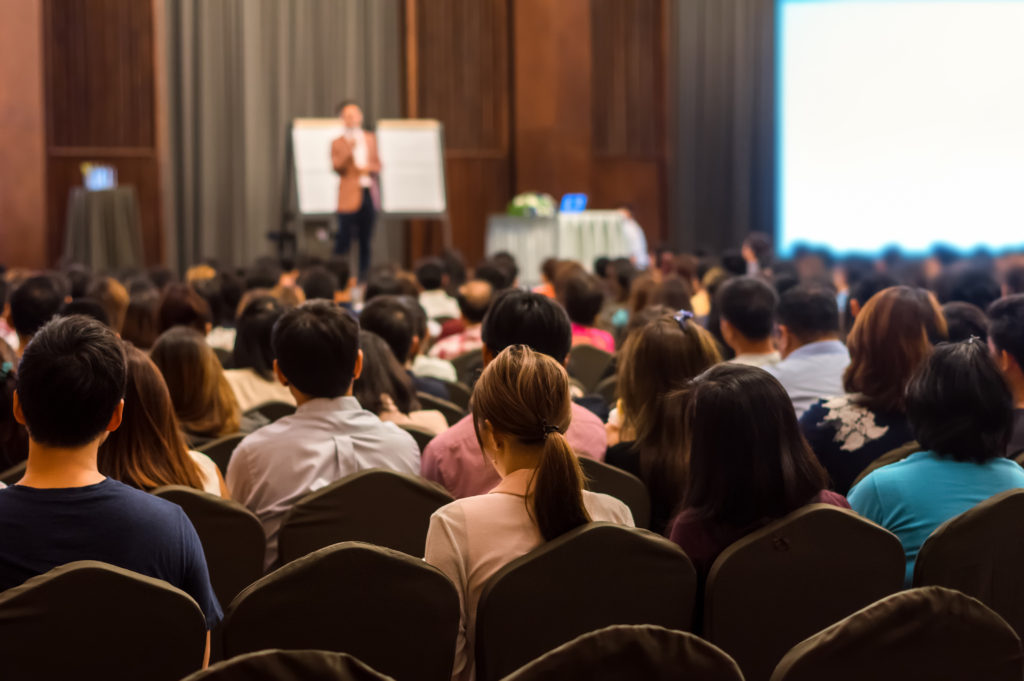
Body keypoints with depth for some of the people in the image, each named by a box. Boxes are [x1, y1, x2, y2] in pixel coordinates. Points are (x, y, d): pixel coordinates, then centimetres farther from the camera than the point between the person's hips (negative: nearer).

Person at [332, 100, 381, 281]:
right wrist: (349, 150, -23)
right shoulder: (338, 143, 1)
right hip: (349, 197, -4)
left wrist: (370, 168, -3)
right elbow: (337, 167, -11)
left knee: (366, 240, 7)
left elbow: (377, 164, 19)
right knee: (344, 240, -7)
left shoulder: (370, 139, 15)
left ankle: (363, 277, 13)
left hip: (368, 193, 5)